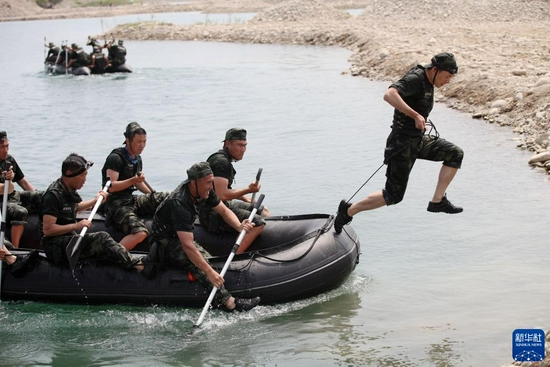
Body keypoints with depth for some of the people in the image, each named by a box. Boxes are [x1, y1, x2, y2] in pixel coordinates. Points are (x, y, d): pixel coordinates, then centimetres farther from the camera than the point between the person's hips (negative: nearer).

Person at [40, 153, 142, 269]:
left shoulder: (69, 190, 10)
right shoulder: (53, 195, -19)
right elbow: (47, 229, -23)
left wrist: (95, 201, 21)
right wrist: (76, 226, -25)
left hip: (70, 238, 9)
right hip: (56, 246, -9)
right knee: (101, 238, -23)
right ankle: (136, 265, -23)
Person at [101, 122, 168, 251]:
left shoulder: (137, 158, 14)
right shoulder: (116, 158, -12)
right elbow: (111, 186, -19)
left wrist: (154, 196, 17)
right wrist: (133, 180, -27)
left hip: (131, 200, 8)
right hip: (116, 204, -8)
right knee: (140, 233, -32)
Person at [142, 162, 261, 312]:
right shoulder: (179, 204, -33)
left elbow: (224, 211, 1)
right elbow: (187, 246, -38)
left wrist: (239, 226, -21)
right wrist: (210, 272, -41)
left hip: (181, 237, 11)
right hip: (166, 243, -11)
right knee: (200, 257, -31)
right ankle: (227, 302, -38)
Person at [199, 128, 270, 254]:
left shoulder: (225, 160, 15)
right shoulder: (221, 162, -18)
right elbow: (222, 195, -28)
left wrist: (247, 200, 15)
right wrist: (248, 190, -19)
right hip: (212, 213, -11)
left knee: (263, 211, 16)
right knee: (258, 223, -25)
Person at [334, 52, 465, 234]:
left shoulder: (427, 82, 8)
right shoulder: (415, 79, -21)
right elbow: (389, 95, -39)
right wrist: (415, 115, -41)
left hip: (419, 140, 9)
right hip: (403, 143, -9)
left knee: (455, 154, -2)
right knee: (393, 195, -5)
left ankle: (437, 201, -1)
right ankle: (349, 210, 10)